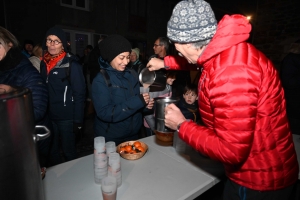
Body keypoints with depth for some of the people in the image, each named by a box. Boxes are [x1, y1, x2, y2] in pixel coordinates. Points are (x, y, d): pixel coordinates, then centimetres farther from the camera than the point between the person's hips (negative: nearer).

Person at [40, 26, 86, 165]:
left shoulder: (71, 64, -12)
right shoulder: (44, 62, 6)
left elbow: (79, 94, -14)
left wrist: (78, 120, -16)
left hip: (66, 117, -6)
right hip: (49, 115, 6)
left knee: (68, 151, 10)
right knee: (52, 150, 21)